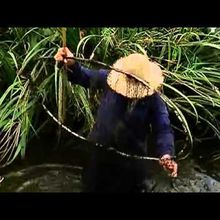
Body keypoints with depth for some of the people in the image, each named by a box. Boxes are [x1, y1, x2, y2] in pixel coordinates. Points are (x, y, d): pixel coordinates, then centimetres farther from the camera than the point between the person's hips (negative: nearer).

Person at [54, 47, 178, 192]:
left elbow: (163, 129, -20)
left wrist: (166, 154, -38)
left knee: (130, 187, 21)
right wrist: (72, 65, -20)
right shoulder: (111, 78, -14)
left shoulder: (153, 100, -20)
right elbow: (86, 77, 0)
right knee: (93, 186, 24)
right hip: (101, 152, 3)